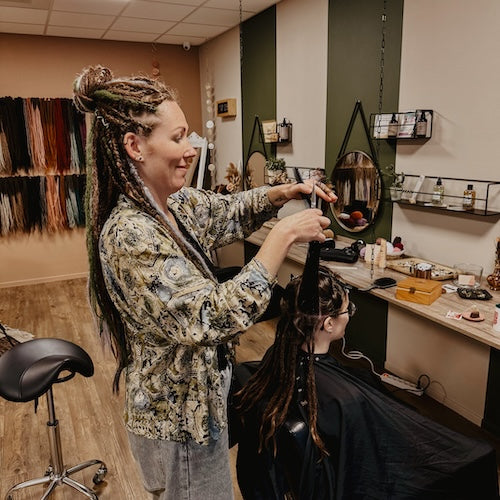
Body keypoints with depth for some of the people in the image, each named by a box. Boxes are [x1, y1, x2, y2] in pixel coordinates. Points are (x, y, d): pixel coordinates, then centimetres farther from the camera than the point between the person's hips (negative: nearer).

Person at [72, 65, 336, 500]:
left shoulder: (174, 205, -4)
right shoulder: (131, 235, -31)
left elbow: (230, 211, 11)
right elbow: (214, 317, -35)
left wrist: (285, 193, -7)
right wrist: (285, 234, -31)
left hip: (197, 397, 8)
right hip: (181, 419, -8)